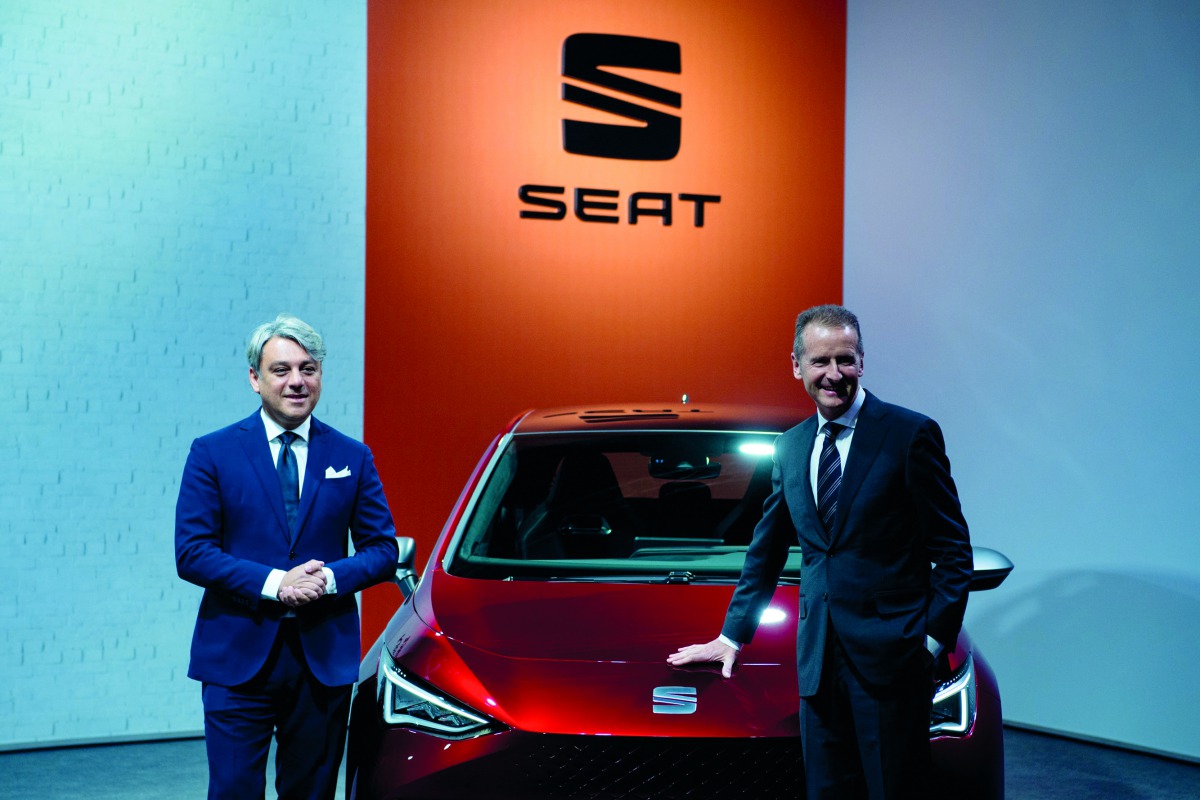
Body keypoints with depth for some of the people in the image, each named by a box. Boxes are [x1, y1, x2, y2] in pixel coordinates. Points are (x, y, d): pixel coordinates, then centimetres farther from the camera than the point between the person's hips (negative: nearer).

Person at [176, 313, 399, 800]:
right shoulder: (213, 453, 1)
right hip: (238, 655, -2)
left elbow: (383, 549, 8)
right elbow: (191, 553, -5)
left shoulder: (353, 458, 8)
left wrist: (331, 577, -12)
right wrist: (273, 583, -17)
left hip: (324, 658, 2)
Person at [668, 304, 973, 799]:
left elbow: (953, 550, -4)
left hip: (889, 655, -5)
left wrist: (934, 638, -11)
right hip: (820, 658, 5)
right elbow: (766, 552, 22)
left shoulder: (910, 434, -5)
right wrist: (732, 635, 20)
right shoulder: (791, 447, 13)